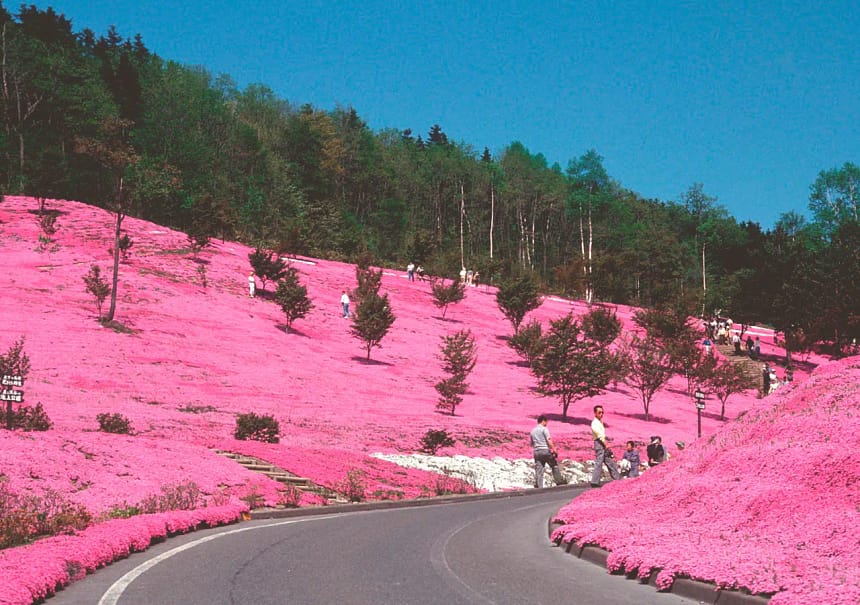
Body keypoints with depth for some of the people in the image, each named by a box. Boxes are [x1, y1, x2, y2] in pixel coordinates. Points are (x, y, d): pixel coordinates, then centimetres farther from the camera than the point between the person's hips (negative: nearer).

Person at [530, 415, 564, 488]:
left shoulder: (532, 431, 16)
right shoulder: (544, 429, -3)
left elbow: (532, 444, 18)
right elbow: (549, 440, -12)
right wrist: (554, 450, -11)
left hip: (536, 452, 5)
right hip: (545, 450, -5)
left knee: (538, 470, 2)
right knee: (554, 465, 10)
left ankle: (538, 486, -3)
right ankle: (559, 481, 13)